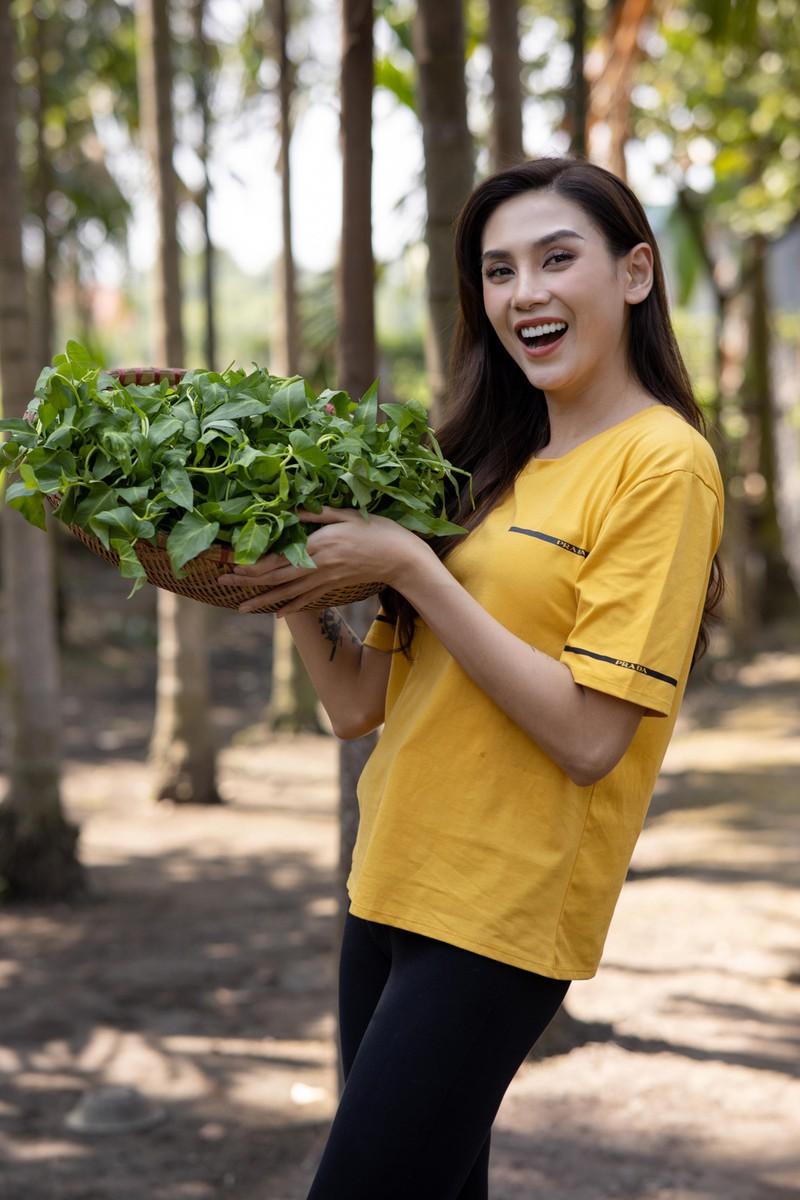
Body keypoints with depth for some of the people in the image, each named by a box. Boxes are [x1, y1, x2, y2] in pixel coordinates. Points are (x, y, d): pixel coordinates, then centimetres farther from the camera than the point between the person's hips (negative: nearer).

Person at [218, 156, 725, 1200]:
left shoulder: (660, 462, -10)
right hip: (397, 882, 7)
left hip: (503, 910, -7)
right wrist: (292, 573, -6)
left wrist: (411, 567, -18)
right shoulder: (493, 466, 12)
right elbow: (360, 703, 9)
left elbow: (588, 736, -19)